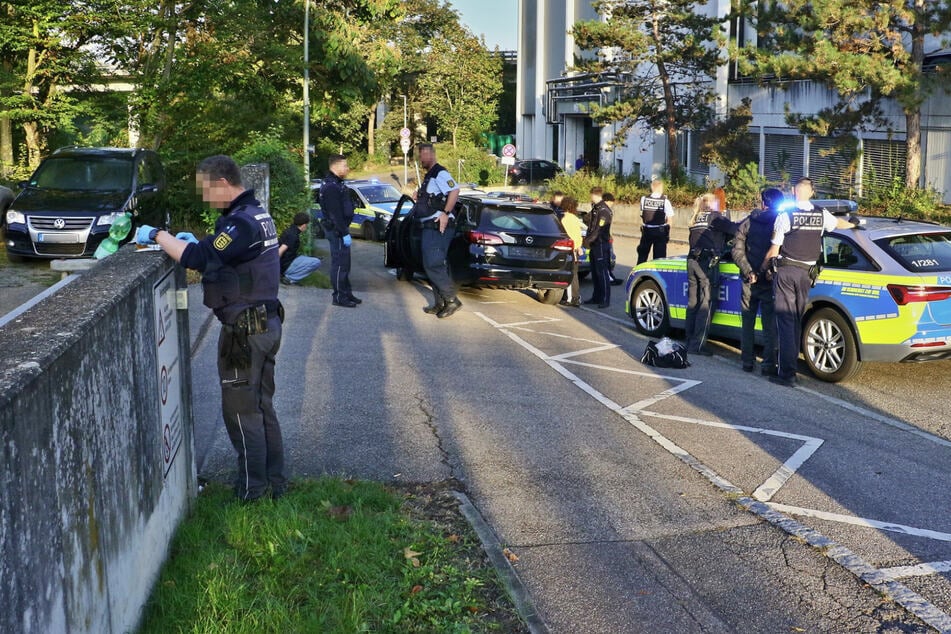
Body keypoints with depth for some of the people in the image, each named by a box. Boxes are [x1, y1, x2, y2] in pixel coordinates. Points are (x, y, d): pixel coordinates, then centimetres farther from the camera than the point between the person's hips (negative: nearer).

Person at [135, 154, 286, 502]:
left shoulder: (242, 222, -21)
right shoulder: (257, 214, 11)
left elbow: (198, 259, -30)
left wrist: (158, 235, -17)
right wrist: (193, 241, 6)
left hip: (244, 331, -10)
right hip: (266, 325, 10)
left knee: (241, 411, 2)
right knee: (262, 407, 17)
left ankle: (251, 489, 11)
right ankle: (275, 482, 25)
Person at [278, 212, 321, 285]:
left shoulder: (289, 231, 12)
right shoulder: (293, 235, -18)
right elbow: (280, 251, -26)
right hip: (287, 265, -10)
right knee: (316, 262, -18)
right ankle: (289, 277, -14)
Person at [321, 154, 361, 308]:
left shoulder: (336, 184, 15)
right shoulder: (331, 187, -19)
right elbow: (335, 214, -23)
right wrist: (344, 233, -23)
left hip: (340, 229, 11)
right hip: (336, 230, -11)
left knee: (344, 263, 16)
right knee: (339, 263, -6)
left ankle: (347, 293, 24)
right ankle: (339, 297, -1)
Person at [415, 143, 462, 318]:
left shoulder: (440, 173, -11)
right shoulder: (428, 176, 21)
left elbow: (454, 191, -26)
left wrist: (446, 213, -27)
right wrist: (419, 197, 15)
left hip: (438, 227, -11)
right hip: (430, 227, 11)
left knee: (433, 264, -15)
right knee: (432, 265, 12)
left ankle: (452, 300, -10)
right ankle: (440, 303, 18)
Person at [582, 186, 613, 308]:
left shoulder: (604, 210, -15)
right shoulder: (595, 209, 16)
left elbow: (599, 230, -20)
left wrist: (588, 240, -14)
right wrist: (587, 240, 8)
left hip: (601, 245, -10)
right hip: (594, 245, 10)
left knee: (602, 273, -7)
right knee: (595, 273, 14)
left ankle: (605, 299, -5)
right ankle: (596, 297, 22)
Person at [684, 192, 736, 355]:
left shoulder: (695, 219, 20)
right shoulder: (714, 216, 0)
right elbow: (734, 230, -9)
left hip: (692, 261, 7)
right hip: (707, 263, -7)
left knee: (693, 302, 12)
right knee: (707, 304, -4)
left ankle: (689, 341, 15)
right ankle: (697, 345, -7)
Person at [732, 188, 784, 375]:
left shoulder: (747, 223, -1)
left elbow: (737, 252, -7)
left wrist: (749, 272, -9)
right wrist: (772, 271, -5)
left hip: (750, 281, 2)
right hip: (770, 281, -2)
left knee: (748, 323, 14)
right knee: (769, 324, 4)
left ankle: (747, 361, 16)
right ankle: (768, 364, 0)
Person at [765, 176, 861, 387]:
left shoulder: (785, 216, -8)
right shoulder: (821, 215, 4)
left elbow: (774, 250, -6)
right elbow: (838, 223, 27)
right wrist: (854, 224, 49)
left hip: (785, 271, -4)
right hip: (806, 273, 4)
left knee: (786, 321, -5)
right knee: (796, 322, 15)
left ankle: (787, 373, -11)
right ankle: (790, 365, 23)